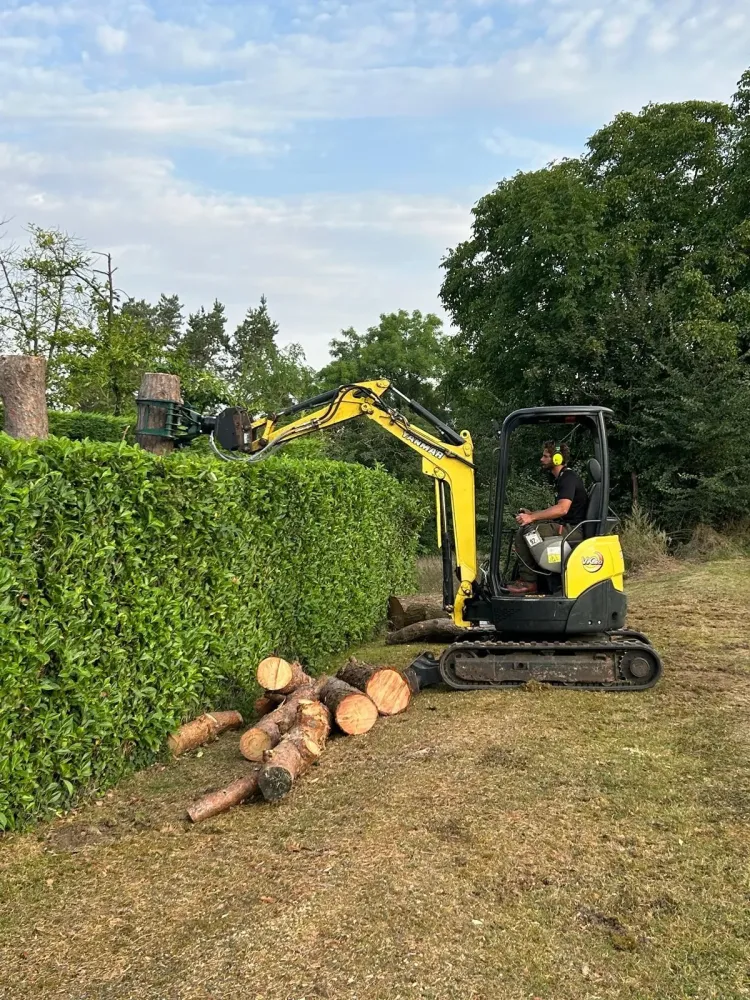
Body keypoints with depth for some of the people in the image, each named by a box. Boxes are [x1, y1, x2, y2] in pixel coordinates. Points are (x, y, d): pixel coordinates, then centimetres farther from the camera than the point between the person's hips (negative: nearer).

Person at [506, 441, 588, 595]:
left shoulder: (569, 478, -13)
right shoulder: (562, 478, 19)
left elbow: (562, 509, -27)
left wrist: (532, 517, -28)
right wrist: (532, 514, 12)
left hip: (573, 529, -11)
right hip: (565, 526, 11)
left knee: (525, 532, -23)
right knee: (523, 530, 9)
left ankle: (529, 582, -16)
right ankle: (523, 576, 4)